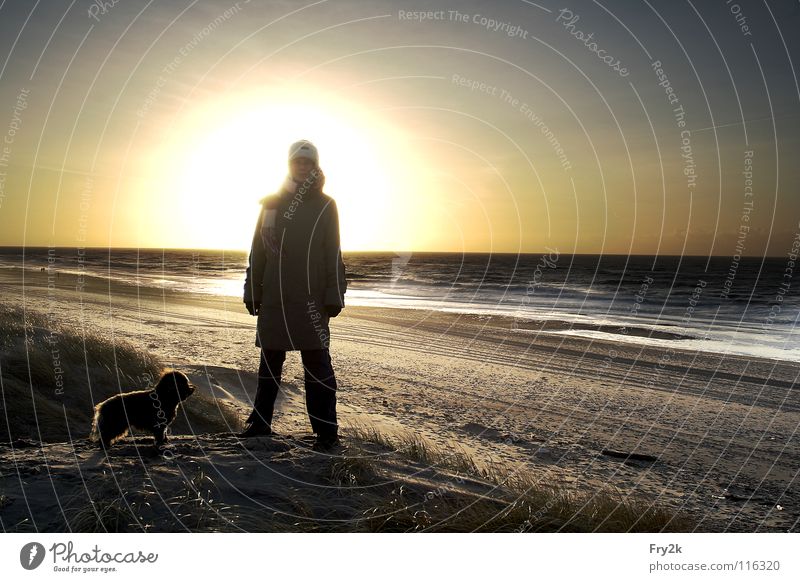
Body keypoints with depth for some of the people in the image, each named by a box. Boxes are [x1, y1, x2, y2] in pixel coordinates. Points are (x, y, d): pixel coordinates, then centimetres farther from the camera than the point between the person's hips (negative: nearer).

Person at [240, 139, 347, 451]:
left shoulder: (325, 205, 4)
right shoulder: (271, 203, 11)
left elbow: (334, 256, 1)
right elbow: (257, 252, 11)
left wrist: (334, 297, -6)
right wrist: (252, 293, 6)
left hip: (310, 298, -3)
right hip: (272, 297, 4)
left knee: (316, 362, -4)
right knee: (269, 360, 12)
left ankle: (326, 430, 3)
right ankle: (260, 421, 25)